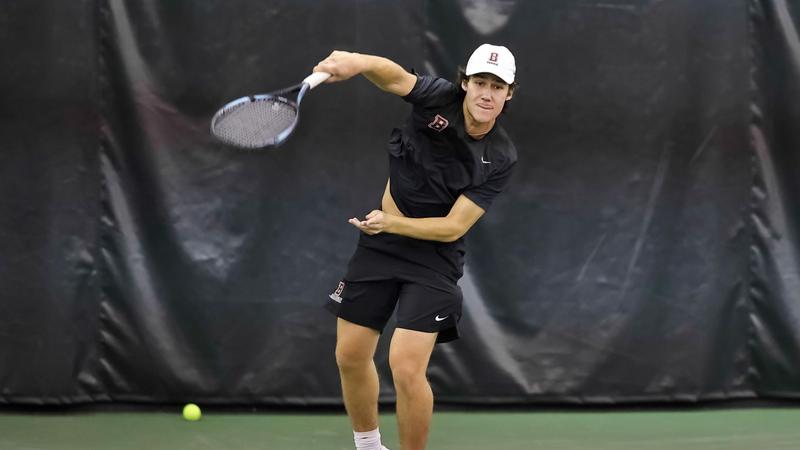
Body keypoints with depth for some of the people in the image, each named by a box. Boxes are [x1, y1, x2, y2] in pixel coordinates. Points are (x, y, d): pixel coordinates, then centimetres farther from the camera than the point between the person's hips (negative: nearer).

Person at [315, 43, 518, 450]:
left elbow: (453, 227, -17)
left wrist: (391, 222, -28)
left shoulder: (500, 158, -15)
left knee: (407, 369, -16)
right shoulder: (440, 100, -14)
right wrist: (358, 63, -56)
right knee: (351, 357, 12)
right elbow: (395, 77, -35)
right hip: (378, 246, 3)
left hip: (433, 257, -3)